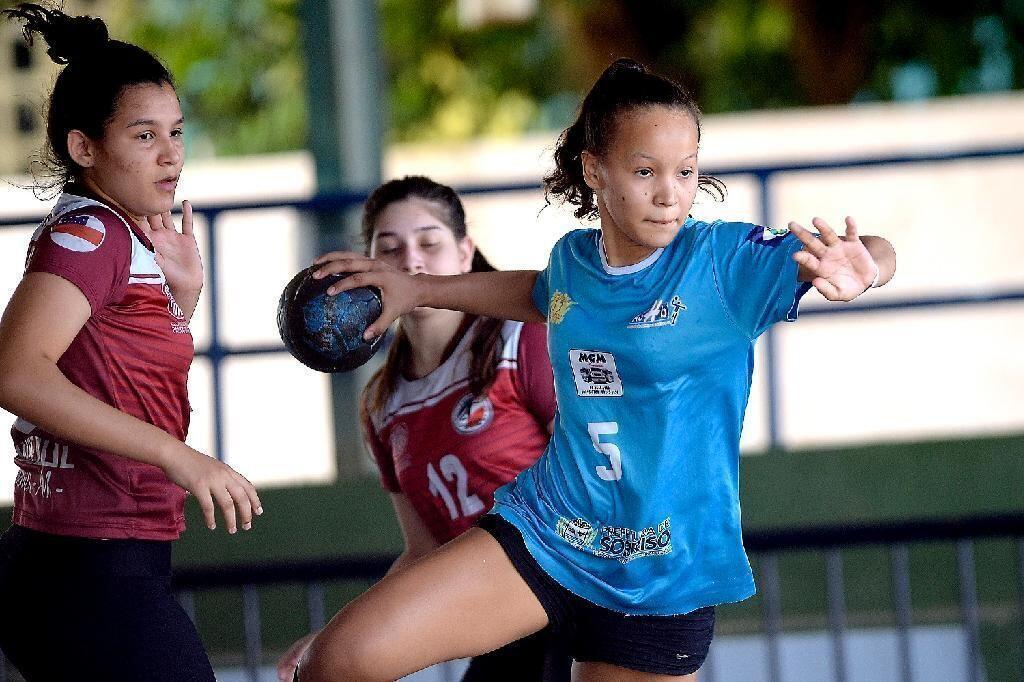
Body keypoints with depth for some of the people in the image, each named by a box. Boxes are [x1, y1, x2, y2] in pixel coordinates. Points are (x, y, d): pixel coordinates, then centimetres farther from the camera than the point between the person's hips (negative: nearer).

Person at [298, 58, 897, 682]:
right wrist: (419, 290, 29)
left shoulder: (728, 260, -12)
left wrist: (857, 270, -47)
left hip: (660, 579, -3)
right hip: (545, 532, 3)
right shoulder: (573, 259, 2)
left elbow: (877, 257, -24)